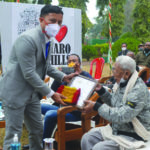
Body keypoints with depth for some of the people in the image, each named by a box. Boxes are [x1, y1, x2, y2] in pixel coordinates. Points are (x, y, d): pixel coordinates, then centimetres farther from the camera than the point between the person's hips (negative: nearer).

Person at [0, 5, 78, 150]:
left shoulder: (46, 39, 7)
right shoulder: (28, 39, -22)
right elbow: (29, 74, -24)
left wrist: (63, 77, 7)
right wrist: (51, 94, -19)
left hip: (32, 93, 9)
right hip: (15, 92, -9)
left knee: (37, 130, 16)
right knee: (13, 134, -2)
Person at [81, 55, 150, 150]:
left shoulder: (138, 90, -26)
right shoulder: (122, 83, 1)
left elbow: (121, 116, -32)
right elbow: (114, 103, 19)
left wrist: (96, 106, -29)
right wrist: (101, 90, 5)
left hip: (132, 135, -9)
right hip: (116, 128, 9)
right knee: (87, 138, -2)